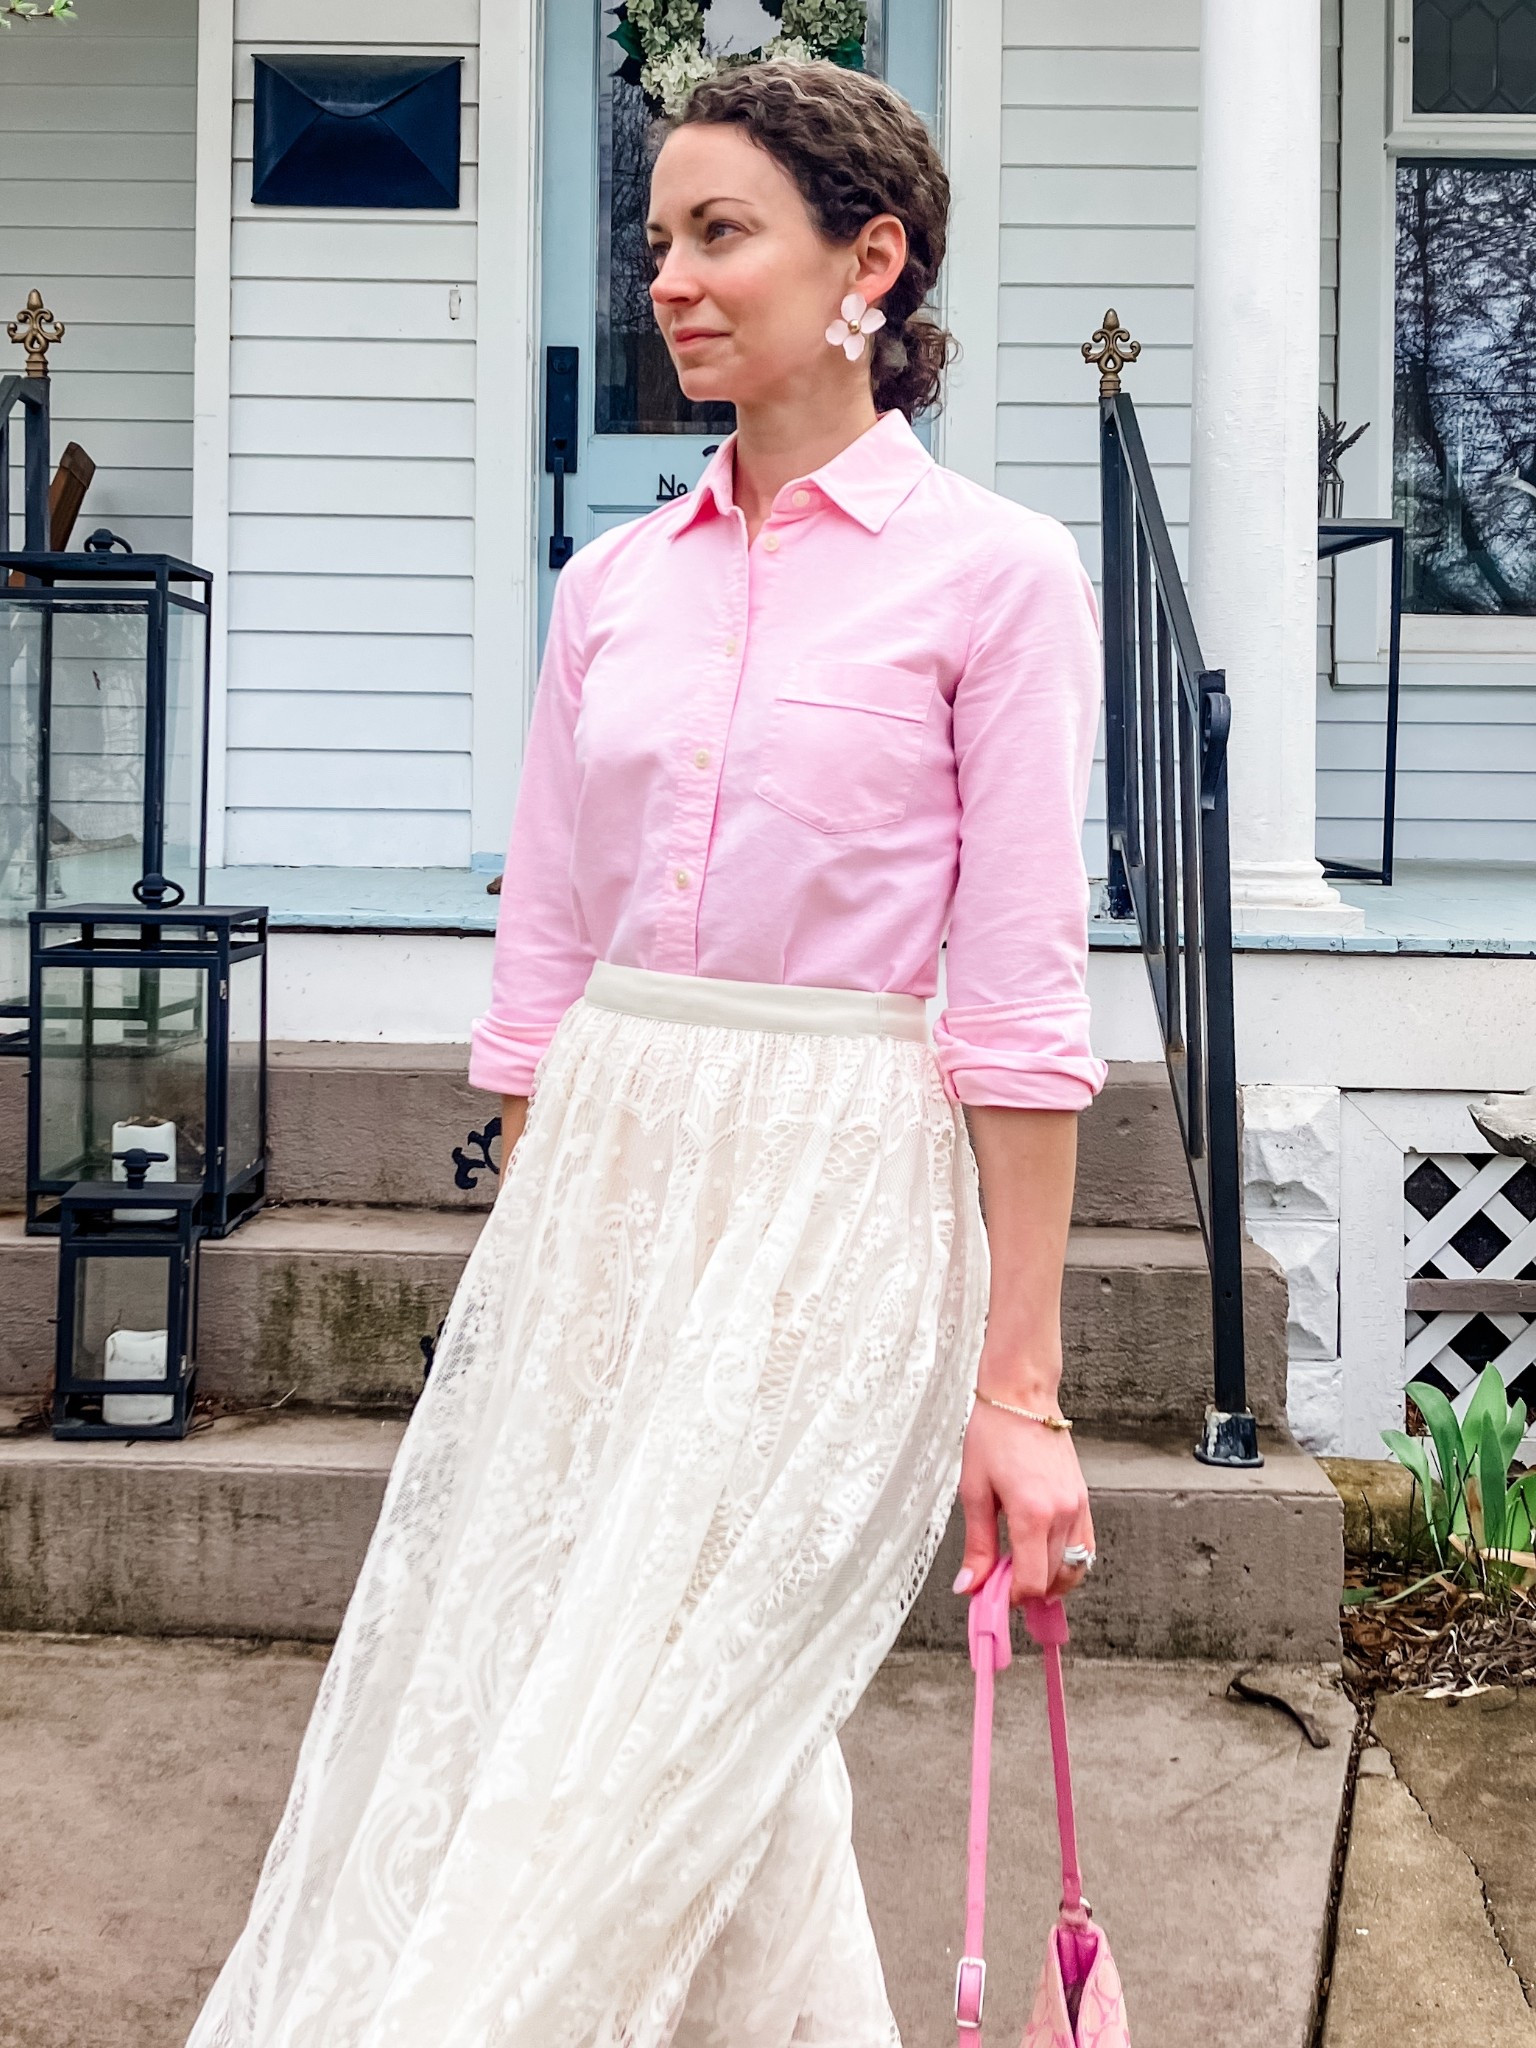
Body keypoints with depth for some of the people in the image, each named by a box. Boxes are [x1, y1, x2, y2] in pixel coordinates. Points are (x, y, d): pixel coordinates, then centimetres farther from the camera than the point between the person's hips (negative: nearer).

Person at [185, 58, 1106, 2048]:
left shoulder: (993, 573, -4)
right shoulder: (612, 583, 10)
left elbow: (1019, 1003, -8)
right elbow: (543, 961, 12)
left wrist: (1017, 1385, -9)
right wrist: (521, 1268, 12)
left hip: (836, 1204, -5)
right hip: (600, 1184, 6)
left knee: (633, 1753, -4)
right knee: (489, 1714, 10)